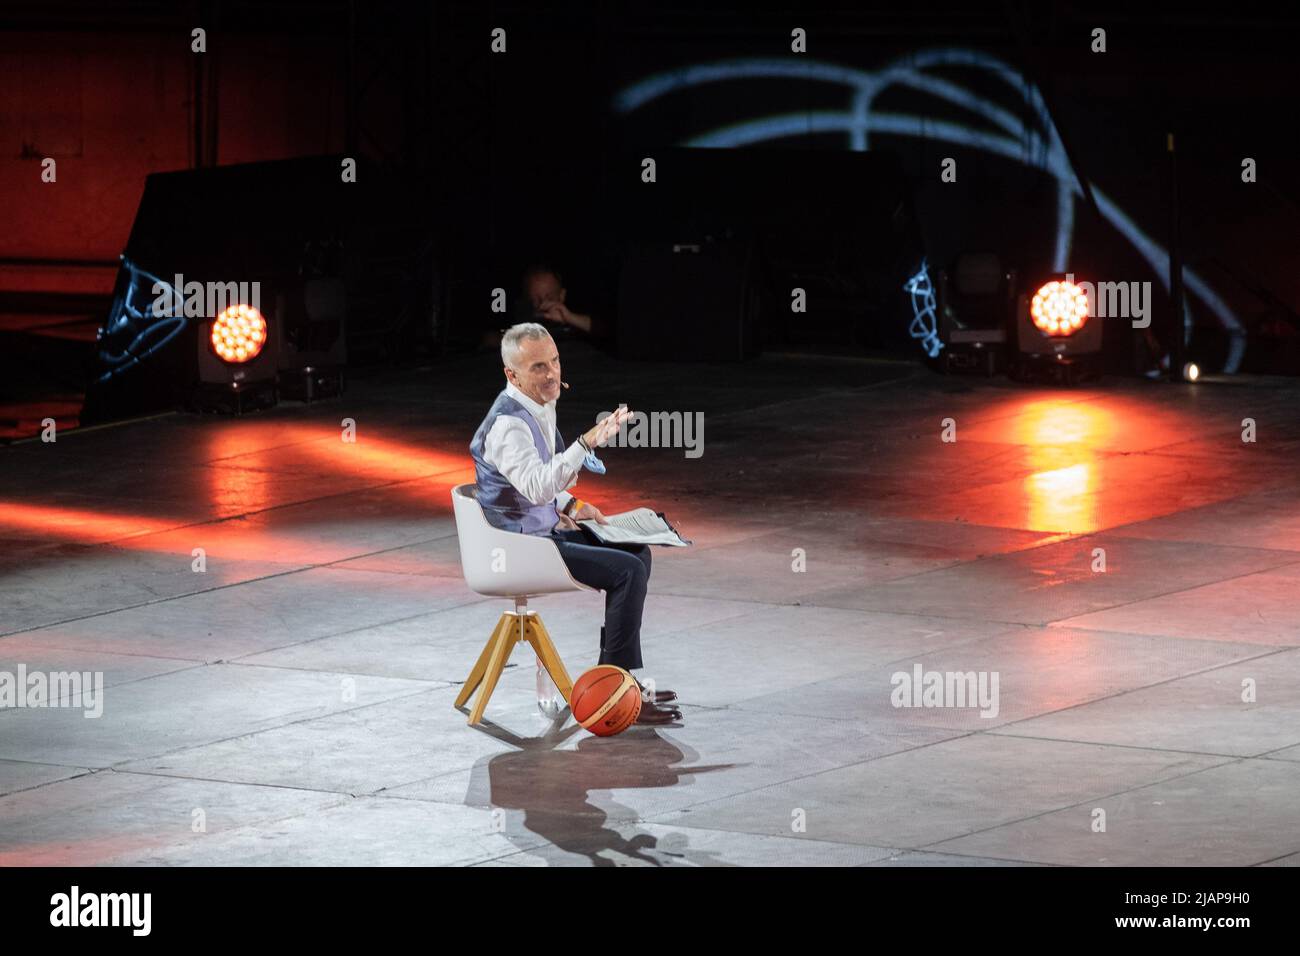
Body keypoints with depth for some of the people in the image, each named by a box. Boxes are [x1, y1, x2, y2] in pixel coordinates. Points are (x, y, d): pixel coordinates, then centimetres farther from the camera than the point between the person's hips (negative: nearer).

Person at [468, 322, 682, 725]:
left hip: (543, 530, 10)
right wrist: (586, 443, -46)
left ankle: (627, 678, 16)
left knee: (636, 553, 13)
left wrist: (570, 504, 10)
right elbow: (536, 486, -39)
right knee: (628, 571, -17)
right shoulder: (508, 424, -23)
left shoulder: (540, 408, 9)